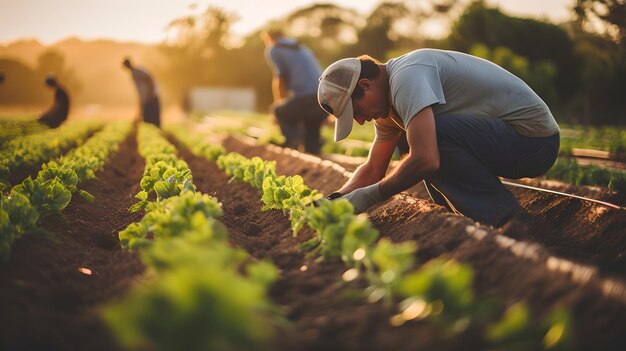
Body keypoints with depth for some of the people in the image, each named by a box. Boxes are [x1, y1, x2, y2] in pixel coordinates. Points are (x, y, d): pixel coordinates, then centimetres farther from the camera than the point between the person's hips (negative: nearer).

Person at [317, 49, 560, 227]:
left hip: (534, 137, -10)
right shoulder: (388, 100, 10)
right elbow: (373, 169, 16)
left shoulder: (407, 76, -21)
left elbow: (425, 160, -33)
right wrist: (335, 200, 1)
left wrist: (371, 195, -20)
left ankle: (505, 219, -16)